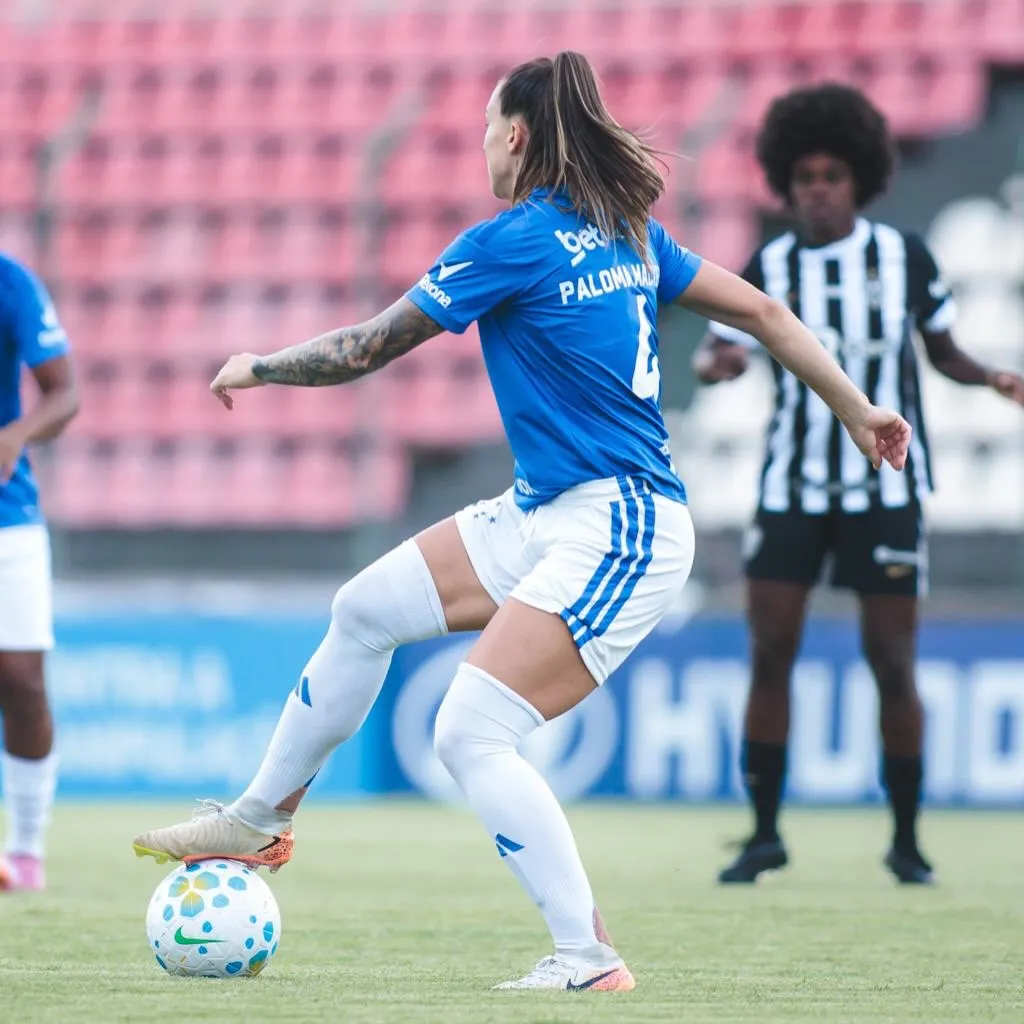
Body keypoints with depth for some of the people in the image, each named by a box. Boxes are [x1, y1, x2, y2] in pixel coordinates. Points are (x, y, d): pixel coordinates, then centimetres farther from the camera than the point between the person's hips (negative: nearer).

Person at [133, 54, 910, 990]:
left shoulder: (513, 240, -14)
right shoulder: (627, 230, 9)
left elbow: (366, 350, -6)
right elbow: (760, 311, 12)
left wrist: (254, 367, 10)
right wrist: (857, 411, 20)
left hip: (616, 538, -10)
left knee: (472, 735, -17)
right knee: (367, 608, 16)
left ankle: (589, 958, -15)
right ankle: (261, 820, 29)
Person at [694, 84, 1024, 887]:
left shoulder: (903, 256, -1)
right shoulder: (770, 268, 0)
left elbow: (942, 350, 9)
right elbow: (717, 352, -8)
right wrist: (717, 362, -31)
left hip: (885, 489, -1)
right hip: (792, 488, 1)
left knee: (892, 663, -2)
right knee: (770, 654, -4)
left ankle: (906, 839, 10)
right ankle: (765, 834, 5)